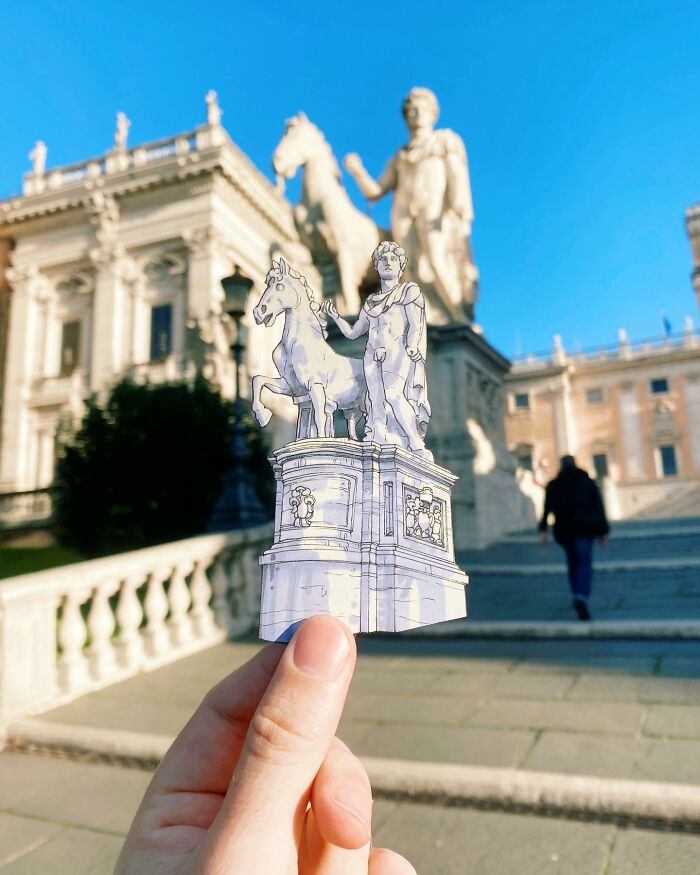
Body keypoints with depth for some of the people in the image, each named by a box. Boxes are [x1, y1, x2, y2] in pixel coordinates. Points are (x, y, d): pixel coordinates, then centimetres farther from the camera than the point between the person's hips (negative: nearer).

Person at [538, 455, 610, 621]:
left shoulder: (553, 485, 8)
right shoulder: (587, 482, 10)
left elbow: (547, 508, -5)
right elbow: (599, 507, 5)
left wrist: (543, 530, -11)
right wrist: (603, 531, 7)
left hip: (564, 529, 2)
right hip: (585, 528, -1)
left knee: (572, 562, 20)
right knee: (584, 563, -6)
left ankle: (577, 597, 24)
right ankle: (582, 599, -27)